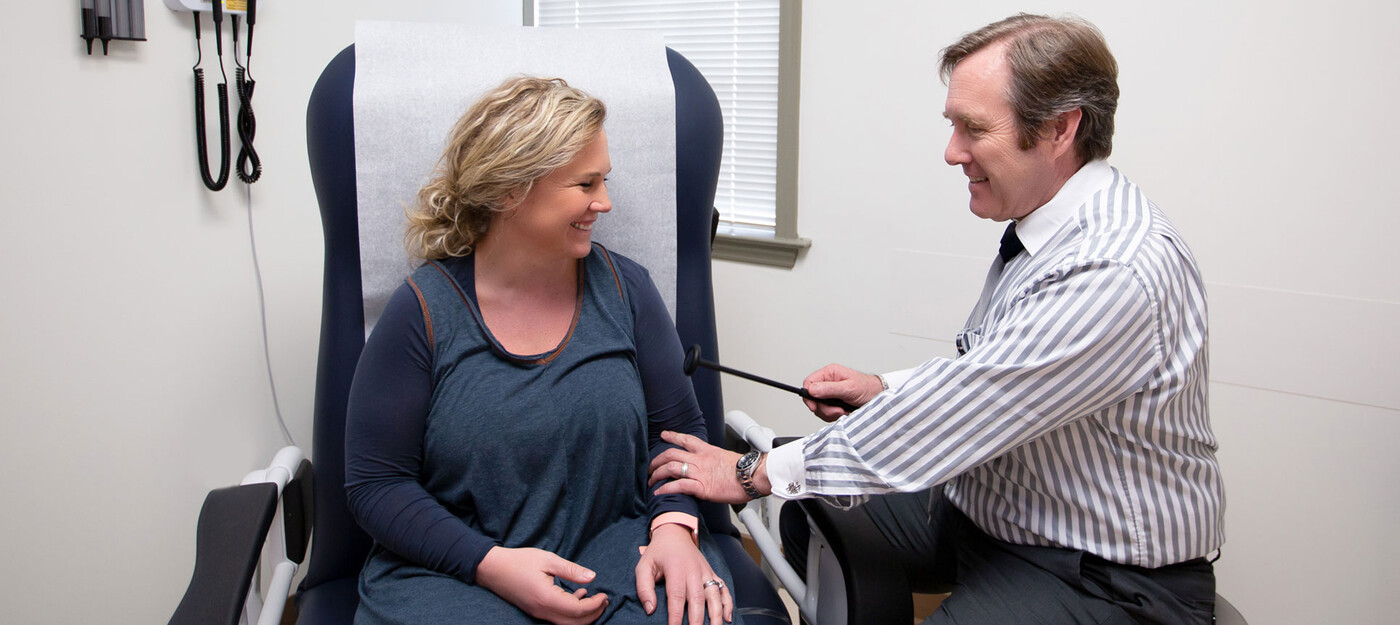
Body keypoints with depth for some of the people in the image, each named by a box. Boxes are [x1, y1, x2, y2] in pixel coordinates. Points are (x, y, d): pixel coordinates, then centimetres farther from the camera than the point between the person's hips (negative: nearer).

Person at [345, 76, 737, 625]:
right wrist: (491, 563, -18)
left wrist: (674, 526, -13)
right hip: (452, 571, -1)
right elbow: (375, 483, -5)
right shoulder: (424, 310, -6)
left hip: (619, 553, 2)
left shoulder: (623, 288, 3)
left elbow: (678, 428, 7)